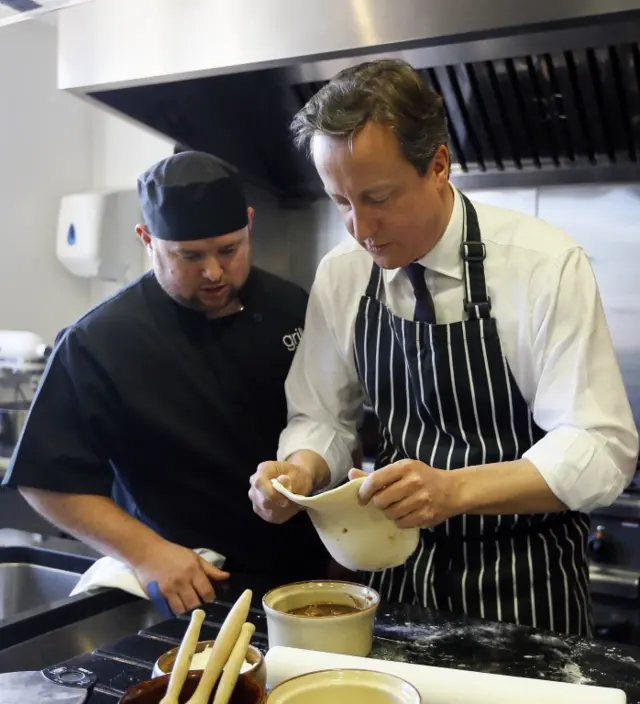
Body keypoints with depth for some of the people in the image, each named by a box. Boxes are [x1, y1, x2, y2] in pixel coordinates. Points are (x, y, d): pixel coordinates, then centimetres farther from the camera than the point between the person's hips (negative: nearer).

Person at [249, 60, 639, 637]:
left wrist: (453, 490, -35)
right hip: (398, 571, 4)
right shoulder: (339, 275, -6)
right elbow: (323, 417, 3)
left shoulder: (546, 265, -19)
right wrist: (302, 470, -19)